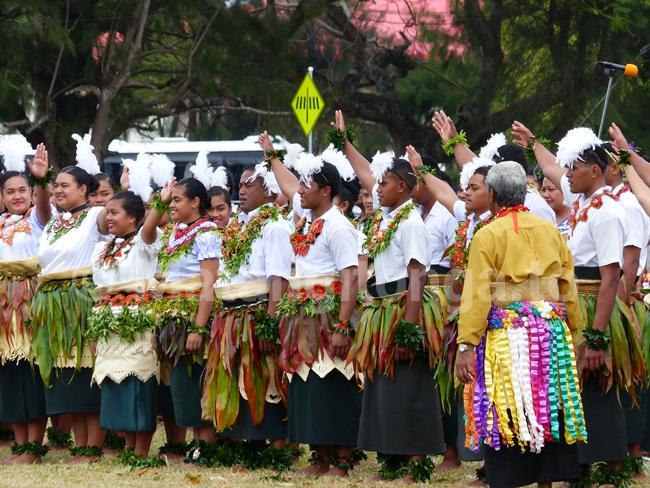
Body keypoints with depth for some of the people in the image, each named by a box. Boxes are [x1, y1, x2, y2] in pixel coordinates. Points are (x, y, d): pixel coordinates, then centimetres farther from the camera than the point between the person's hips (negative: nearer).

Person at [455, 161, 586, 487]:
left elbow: (477, 295, -12)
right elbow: (569, 289, 9)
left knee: (504, 416, -1)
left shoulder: (488, 235, -6)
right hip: (551, 335, 4)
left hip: (506, 337, -4)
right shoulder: (550, 231, 8)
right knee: (547, 411, 11)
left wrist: (466, 345, -14)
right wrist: (573, 332, 16)